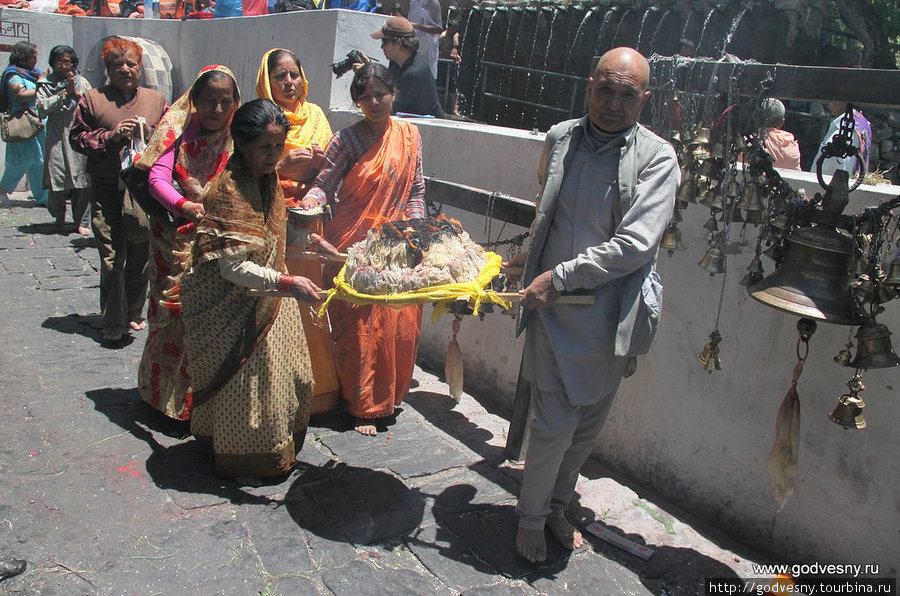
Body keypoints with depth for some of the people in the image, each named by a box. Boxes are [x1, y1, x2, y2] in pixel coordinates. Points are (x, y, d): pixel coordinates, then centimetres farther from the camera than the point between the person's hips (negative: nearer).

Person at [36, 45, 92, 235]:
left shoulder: (82, 82, 13)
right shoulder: (46, 84, 9)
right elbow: (41, 108, -4)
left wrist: (76, 93, -7)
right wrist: (63, 94, -6)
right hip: (56, 137, 0)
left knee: (82, 180, -6)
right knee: (56, 179, -1)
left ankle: (81, 222, 2)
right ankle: (59, 216, 24)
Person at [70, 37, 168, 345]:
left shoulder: (156, 100, 13)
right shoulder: (92, 99, 7)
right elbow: (77, 137, 5)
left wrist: (149, 133, -8)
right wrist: (110, 136, -10)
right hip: (106, 190, -2)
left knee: (140, 256, 9)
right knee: (112, 258, -6)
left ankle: (133, 313, 26)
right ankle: (113, 324, 3)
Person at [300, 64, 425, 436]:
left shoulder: (409, 136, 8)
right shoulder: (347, 139, -3)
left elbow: (416, 190, 10)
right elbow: (325, 182, -7)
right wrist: (310, 201, -28)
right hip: (353, 243, -3)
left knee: (401, 322, 6)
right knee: (360, 324, -2)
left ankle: (389, 394, 28)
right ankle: (363, 405, 12)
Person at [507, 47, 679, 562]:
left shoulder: (658, 158, -7)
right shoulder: (561, 139, 5)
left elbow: (636, 244, -17)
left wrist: (560, 275, -18)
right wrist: (533, 256, 27)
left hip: (612, 316, 0)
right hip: (556, 310, 1)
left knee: (588, 427, 14)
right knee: (555, 426, -2)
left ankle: (557, 507, 37)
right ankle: (531, 517, 22)